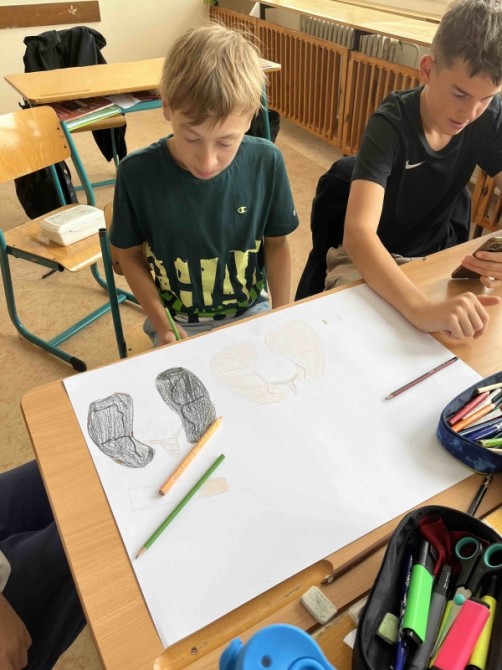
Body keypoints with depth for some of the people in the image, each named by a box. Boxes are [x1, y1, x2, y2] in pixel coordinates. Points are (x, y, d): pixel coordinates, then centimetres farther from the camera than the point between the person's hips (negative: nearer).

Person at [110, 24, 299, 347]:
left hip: (250, 313, 1)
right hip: (179, 323, -1)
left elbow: (276, 244, -1)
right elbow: (129, 255, -3)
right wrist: (162, 323, -11)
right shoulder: (137, 173, -17)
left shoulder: (266, 163, -14)